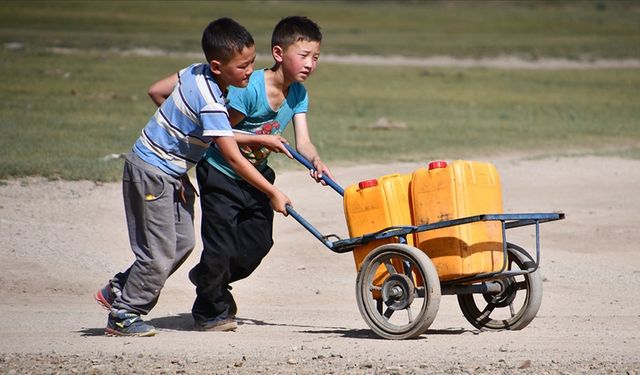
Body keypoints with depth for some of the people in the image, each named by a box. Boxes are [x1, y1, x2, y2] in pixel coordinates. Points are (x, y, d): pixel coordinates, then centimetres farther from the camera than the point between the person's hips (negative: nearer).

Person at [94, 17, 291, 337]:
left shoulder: (196, 72, -4)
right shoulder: (210, 103, -29)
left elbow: (156, 91, 12)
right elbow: (234, 159, -26)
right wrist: (273, 194, -20)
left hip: (172, 174, 9)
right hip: (152, 175, -9)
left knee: (183, 242, 12)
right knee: (159, 254, -3)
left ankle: (118, 290, 24)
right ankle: (122, 316, 13)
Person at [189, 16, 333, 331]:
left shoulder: (298, 94, -4)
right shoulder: (250, 89, -26)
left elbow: (302, 142, -10)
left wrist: (316, 162, -30)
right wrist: (262, 140, -26)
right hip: (220, 174, -7)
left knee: (258, 242, 7)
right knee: (221, 248, -5)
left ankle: (209, 277, 35)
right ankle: (211, 311, 19)